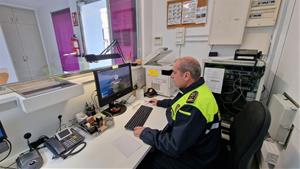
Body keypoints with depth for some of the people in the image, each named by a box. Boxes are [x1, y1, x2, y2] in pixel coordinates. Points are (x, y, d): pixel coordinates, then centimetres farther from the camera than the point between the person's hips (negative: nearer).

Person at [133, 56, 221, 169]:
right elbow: (179, 103, 17)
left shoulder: (193, 108, -36)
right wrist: (160, 103, 22)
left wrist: (145, 133, -20)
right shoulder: (196, 89, -4)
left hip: (192, 157, -8)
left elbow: (175, 146, -31)